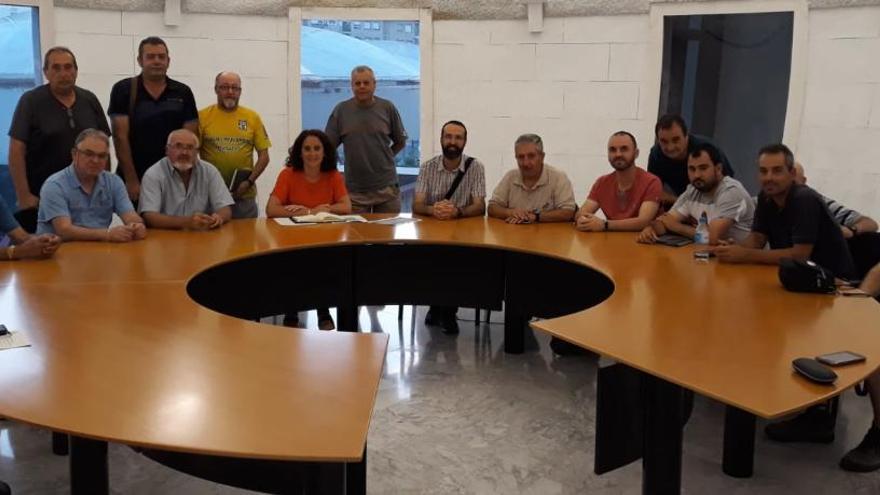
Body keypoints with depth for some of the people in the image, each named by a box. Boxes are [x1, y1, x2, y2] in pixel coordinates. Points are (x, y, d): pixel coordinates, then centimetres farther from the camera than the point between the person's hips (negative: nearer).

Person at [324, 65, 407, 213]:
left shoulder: (387, 108, 2)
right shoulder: (341, 110, 1)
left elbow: (400, 142, 12)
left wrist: (383, 159, 7)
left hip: (387, 188, 0)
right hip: (354, 190, 0)